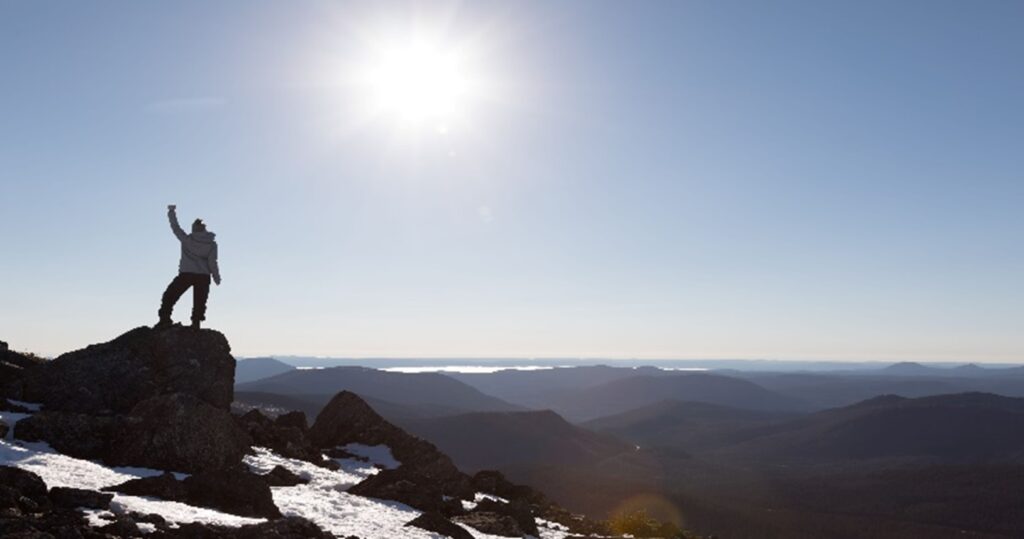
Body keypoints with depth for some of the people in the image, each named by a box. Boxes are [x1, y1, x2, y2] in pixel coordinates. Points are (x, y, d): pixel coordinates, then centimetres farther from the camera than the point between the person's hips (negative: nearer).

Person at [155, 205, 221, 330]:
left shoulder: (187, 240, -1)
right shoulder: (211, 244, 1)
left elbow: (175, 228, 9)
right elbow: (212, 263, -2)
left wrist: (171, 212, 21)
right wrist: (216, 277, 8)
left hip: (186, 274, -1)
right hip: (203, 277, 1)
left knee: (169, 296, 9)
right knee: (199, 301, 6)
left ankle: (165, 319, 1)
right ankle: (196, 322, -5)